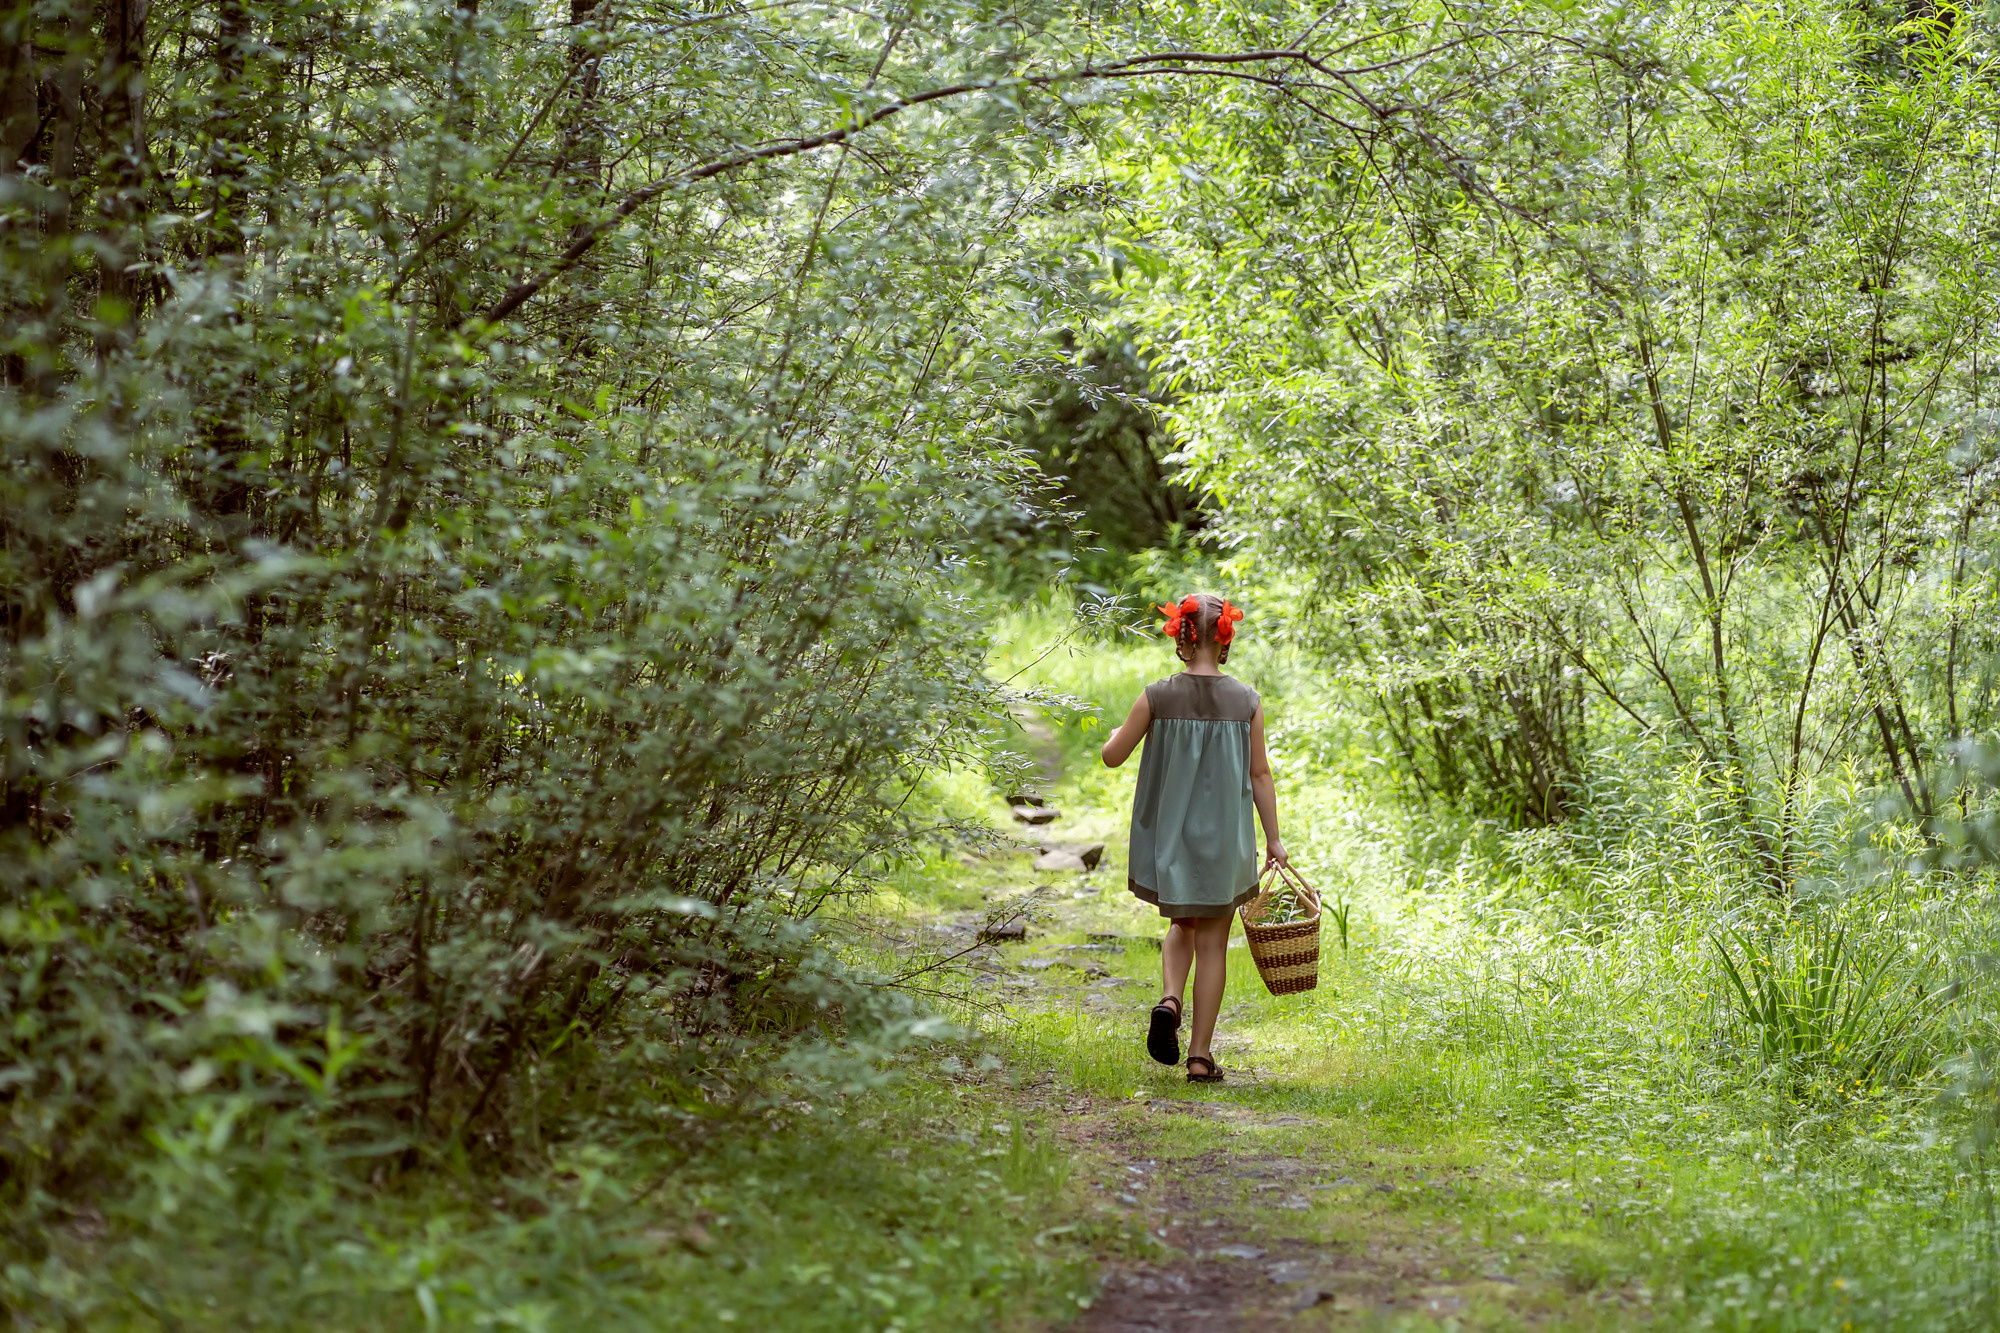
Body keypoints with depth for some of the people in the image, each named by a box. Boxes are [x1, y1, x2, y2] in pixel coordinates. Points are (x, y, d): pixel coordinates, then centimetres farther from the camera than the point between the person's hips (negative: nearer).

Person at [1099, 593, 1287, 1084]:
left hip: (1168, 835, 1)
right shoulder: (1247, 702, -7)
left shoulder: (1158, 697, -9)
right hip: (1224, 838, -1)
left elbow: (1113, 756, -3)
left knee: (1182, 926, 23)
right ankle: (1200, 1055, 8)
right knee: (1212, 942, 8)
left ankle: (1169, 998, -5)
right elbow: (1260, 775, -3)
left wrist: (1118, 733, 20)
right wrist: (1273, 839, 7)